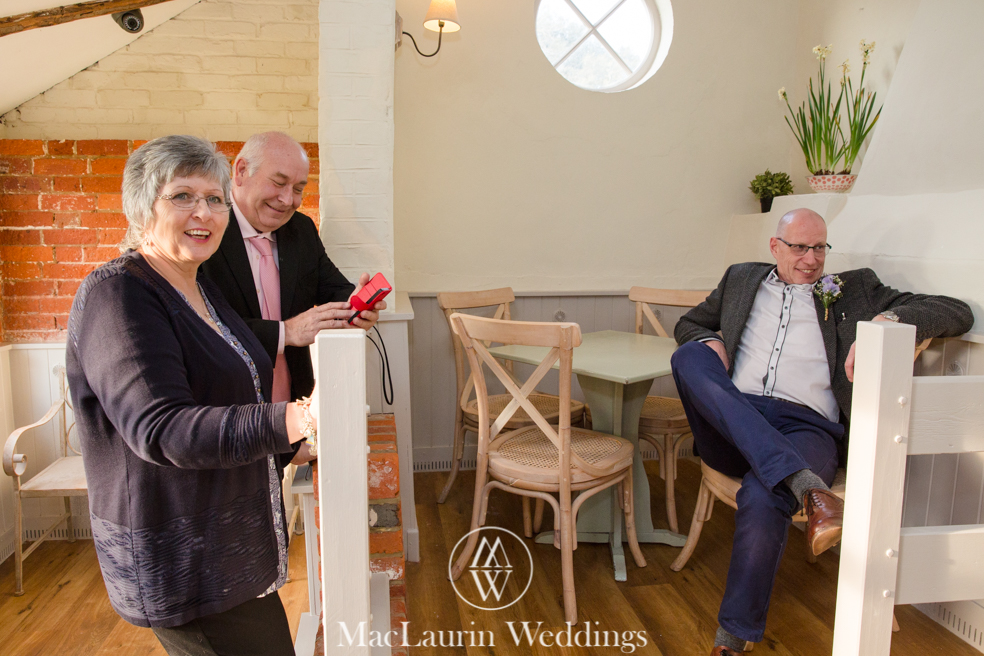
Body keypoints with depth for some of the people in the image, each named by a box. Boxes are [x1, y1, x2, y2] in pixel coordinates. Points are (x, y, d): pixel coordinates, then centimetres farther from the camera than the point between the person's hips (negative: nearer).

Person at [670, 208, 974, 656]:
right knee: (688, 354, -27)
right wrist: (710, 342, 5)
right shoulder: (741, 279, 26)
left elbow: (957, 314, 15)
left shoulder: (856, 289, 20)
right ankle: (803, 484, -38)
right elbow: (688, 324, 32)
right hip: (732, 427, 3)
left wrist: (888, 320, -8)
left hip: (806, 427, -2)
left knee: (762, 497, -35)